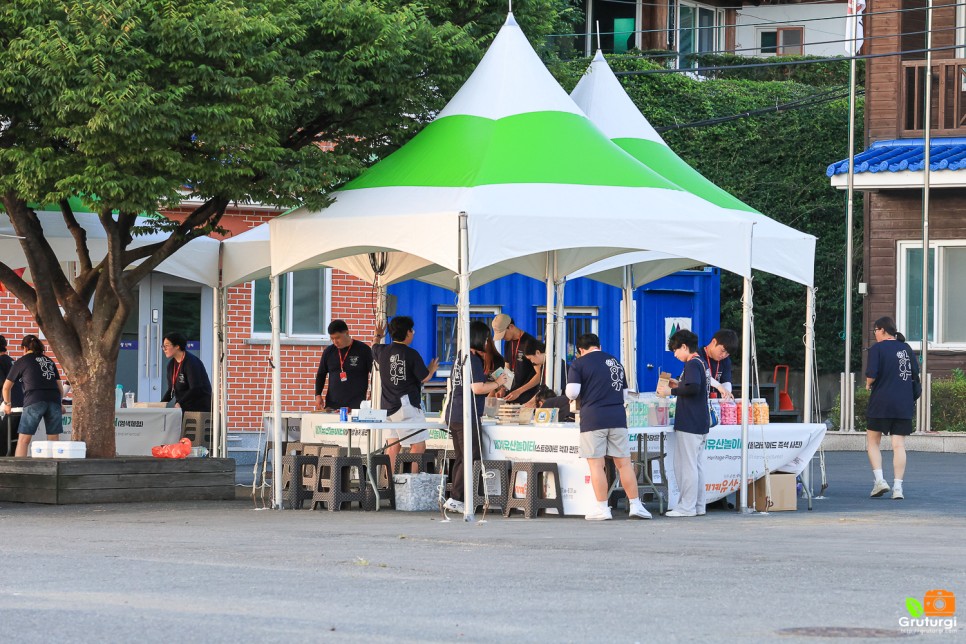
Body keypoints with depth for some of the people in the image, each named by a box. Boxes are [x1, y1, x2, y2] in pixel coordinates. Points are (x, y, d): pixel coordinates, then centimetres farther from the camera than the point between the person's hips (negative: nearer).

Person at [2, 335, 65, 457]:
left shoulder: (22, 361, 15)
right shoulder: (49, 361, 24)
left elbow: (6, 386, 21)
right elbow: (60, 386, 23)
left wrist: (7, 404, 37)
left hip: (34, 401, -3)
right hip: (54, 400, 3)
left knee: (23, 439, 0)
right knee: (54, 440, 5)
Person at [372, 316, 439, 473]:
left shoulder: (383, 351, 6)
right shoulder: (411, 354, -12)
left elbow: (374, 347, 31)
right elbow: (424, 378, -6)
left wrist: (378, 336, 53)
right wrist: (432, 369, 16)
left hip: (388, 406, 7)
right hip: (406, 406, -7)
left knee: (393, 445, 12)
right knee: (418, 446, -4)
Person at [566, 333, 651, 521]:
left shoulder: (579, 363, 1)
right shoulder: (615, 362, 17)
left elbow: (572, 393, -8)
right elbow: (624, 392, 23)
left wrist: (579, 397, 14)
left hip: (593, 418, -4)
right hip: (618, 417, 4)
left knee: (596, 464, 0)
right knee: (624, 463, 7)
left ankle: (602, 509, 0)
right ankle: (635, 505, 5)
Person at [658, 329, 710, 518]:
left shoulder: (692, 364, -14)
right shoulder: (702, 363, 16)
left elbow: (694, 387, -28)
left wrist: (671, 391, -17)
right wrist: (679, 386, 20)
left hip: (689, 424, -10)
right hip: (701, 424, 10)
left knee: (686, 466, -6)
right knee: (697, 465, 13)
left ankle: (687, 507, -4)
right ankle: (698, 506, 16)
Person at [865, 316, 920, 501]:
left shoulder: (877, 348, -6)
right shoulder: (906, 348, 9)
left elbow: (871, 373, -16)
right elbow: (915, 373, 11)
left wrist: (868, 384, 4)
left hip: (881, 402, -4)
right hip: (904, 404, 4)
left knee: (872, 441, 11)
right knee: (899, 445, 2)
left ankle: (879, 480, -3)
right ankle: (898, 487, -3)